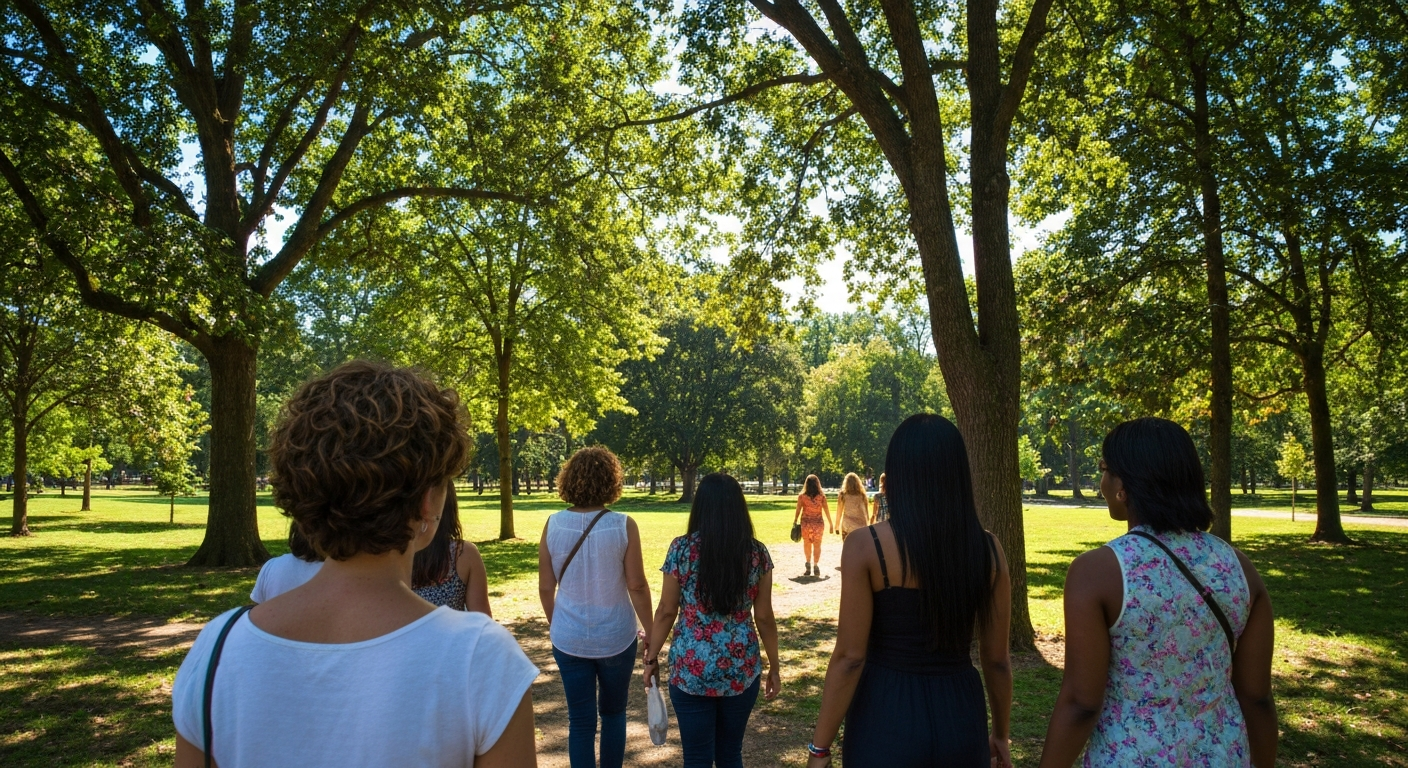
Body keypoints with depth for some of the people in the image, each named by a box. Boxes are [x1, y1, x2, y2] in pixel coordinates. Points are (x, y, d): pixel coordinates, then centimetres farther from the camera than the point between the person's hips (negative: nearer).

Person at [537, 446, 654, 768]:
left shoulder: (554, 524, -8)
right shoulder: (623, 525, -15)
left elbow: (546, 587, -2)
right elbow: (637, 586, -12)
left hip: (569, 638, 1)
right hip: (616, 637, -1)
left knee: (580, 721, 11)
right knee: (613, 713, 21)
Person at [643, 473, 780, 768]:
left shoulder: (682, 549, -8)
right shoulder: (757, 553, -4)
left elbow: (666, 611, -4)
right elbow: (764, 617, 0)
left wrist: (652, 658, 8)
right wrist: (774, 666, 11)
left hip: (690, 669, -2)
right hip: (742, 669, 2)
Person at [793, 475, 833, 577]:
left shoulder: (802, 496, -6)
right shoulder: (821, 496, -5)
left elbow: (798, 511, -5)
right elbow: (827, 511, -2)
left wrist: (795, 522, 5)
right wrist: (831, 524, 7)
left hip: (806, 523, 0)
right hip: (818, 523, 0)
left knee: (807, 544, 18)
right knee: (817, 545, 8)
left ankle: (808, 563, 18)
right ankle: (815, 564, 0)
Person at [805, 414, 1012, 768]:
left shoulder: (866, 546, -15)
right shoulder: (988, 548, -5)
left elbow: (850, 657, -14)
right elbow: (997, 659, 2)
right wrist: (1001, 732, 17)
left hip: (887, 716, -3)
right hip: (961, 715, 3)